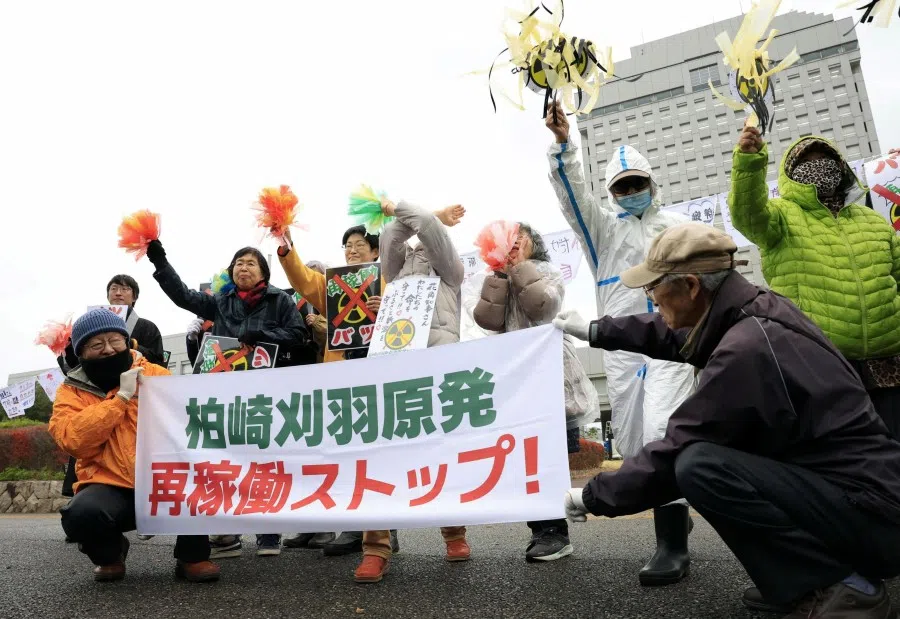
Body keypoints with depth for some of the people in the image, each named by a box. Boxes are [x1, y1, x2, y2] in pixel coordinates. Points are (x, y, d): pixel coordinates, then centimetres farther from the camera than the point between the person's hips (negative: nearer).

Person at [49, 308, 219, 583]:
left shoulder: (157, 374, 9)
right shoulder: (72, 391, 6)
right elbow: (72, 439, -13)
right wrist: (122, 397, -14)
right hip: (111, 488, 0)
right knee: (81, 514, -32)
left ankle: (192, 556, -4)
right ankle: (109, 556, 6)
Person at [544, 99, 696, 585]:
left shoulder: (678, 226, 17)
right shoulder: (602, 228, 16)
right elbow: (571, 192, 1)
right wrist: (563, 144, -14)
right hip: (620, 348, 3)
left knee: (661, 435, -19)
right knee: (632, 446, 5)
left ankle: (673, 545, -11)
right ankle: (675, 514, 28)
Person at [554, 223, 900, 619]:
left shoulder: (746, 351, -27)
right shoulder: (755, 308, 0)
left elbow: (675, 456, -20)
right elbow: (677, 334, 20)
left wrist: (592, 497, -7)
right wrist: (595, 331, 24)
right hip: (863, 486, 10)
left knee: (698, 466, -24)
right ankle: (802, 577, 13)